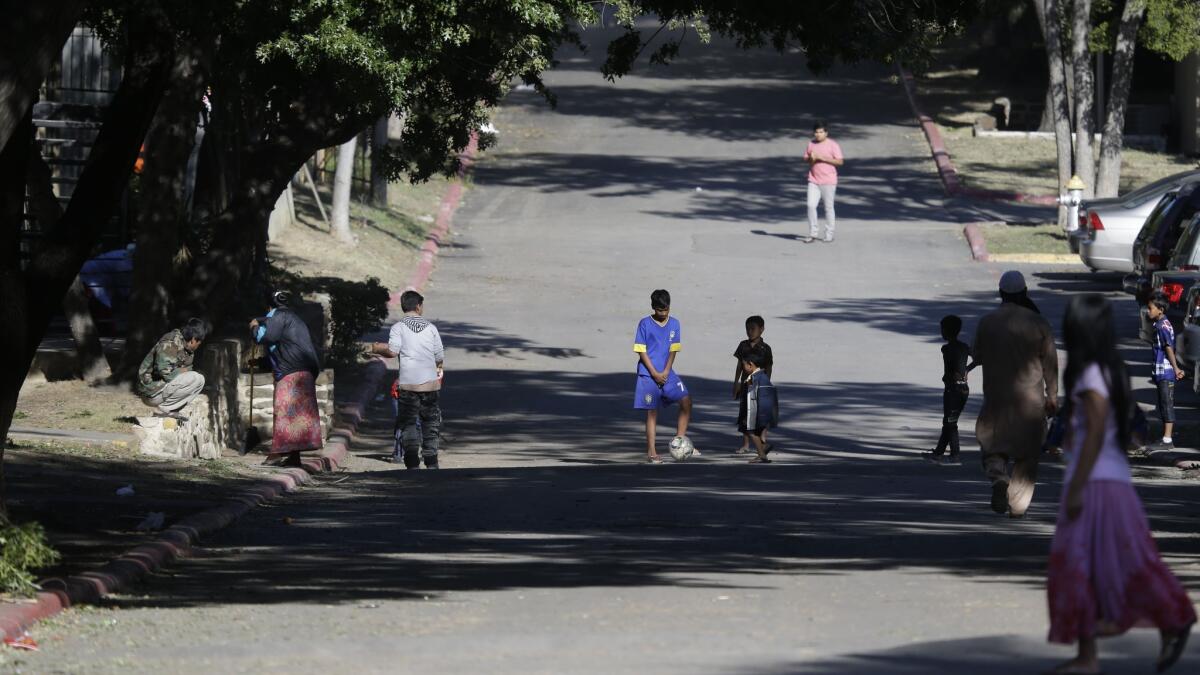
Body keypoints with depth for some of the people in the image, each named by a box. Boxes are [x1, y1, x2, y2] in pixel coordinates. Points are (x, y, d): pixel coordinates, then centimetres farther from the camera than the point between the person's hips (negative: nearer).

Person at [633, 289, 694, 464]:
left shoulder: (674, 323, 6)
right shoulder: (645, 324, -4)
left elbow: (673, 350, 4)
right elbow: (641, 351, -6)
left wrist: (665, 372, -8)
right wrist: (655, 374, -13)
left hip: (667, 373, 4)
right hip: (648, 374, -4)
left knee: (686, 401, -10)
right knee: (652, 411, -3)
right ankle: (651, 452, 1)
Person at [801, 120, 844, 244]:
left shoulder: (833, 145, -5)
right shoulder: (811, 144, 9)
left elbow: (840, 161, -11)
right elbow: (805, 158, 18)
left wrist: (822, 158, -17)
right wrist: (811, 159, -7)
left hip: (828, 181, -4)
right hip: (813, 181, 4)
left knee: (828, 208, 3)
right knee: (811, 206, -6)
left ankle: (829, 234, 12)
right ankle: (813, 233, 1)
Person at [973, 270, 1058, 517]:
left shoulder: (987, 323, -4)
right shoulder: (1037, 323, -6)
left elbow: (977, 357, 6)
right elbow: (1050, 362, -1)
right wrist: (1052, 395, 8)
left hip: (996, 397, 0)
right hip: (1030, 398, 0)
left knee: (993, 446, 12)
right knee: (1027, 453, 9)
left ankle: (999, 478, -18)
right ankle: (1018, 504, 5)